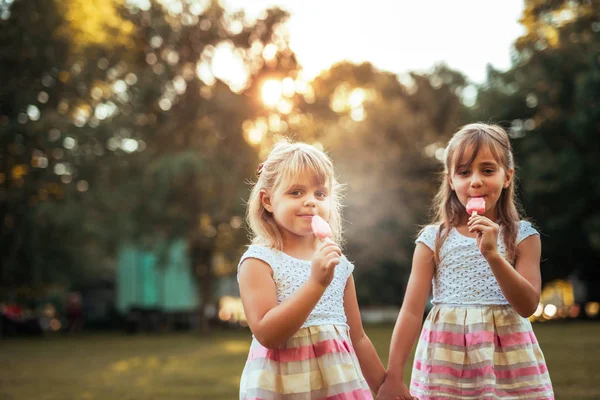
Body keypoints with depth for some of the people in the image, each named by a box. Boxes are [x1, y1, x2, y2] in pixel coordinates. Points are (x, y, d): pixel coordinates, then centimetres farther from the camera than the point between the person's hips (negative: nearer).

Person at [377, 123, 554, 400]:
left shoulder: (522, 236, 0)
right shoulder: (434, 239, 0)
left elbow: (528, 306, -8)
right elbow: (411, 311, -2)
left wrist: (493, 254, -20)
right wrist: (393, 376, -7)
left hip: (507, 356, 0)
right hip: (447, 358, 0)